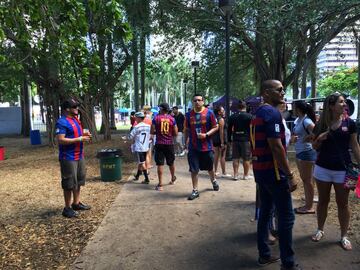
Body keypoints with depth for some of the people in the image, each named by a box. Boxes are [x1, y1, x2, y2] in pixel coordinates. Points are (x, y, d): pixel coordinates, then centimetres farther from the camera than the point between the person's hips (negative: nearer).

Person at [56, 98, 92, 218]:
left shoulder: (76, 119, 12)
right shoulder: (62, 122, -16)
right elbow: (61, 140, -23)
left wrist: (84, 134, 4)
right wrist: (79, 139, -23)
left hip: (79, 156, 9)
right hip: (68, 158, -9)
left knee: (78, 181, 18)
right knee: (69, 183, 0)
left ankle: (76, 203, 32)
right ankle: (67, 208, 12)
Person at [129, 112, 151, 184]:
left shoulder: (136, 127, -14)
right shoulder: (148, 126, 2)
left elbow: (130, 136, -9)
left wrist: (134, 138, 11)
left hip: (138, 147, -6)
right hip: (145, 147, 6)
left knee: (142, 163, -2)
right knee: (140, 162, 19)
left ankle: (147, 179, -3)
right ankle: (137, 175, 34)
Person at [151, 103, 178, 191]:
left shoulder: (156, 118, -5)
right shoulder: (172, 119, -1)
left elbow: (152, 131, -5)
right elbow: (176, 133, -1)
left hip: (159, 144, -2)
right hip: (169, 144, 2)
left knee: (160, 164, 1)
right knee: (171, 163, 19)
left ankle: (160, 185, 1)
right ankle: (173, 179, 39)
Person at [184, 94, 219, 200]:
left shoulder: (209, 113, -5)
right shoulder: (189, 115, 1)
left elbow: (215, 127, -3)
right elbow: (186, 130, 10)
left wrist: (206, 135, -17)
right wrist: (186, 141, 6)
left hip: (207, 146, -1)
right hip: (193, 147, 1)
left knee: (209, 167, 19)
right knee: (194, 170, 1)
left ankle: (213, 181, 48)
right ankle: (195, 191, 14)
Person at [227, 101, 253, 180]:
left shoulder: (232, 116, 5)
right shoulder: (249, 116, -4)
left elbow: (229, 129, 7)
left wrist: (229, 139, 13)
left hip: (235, 140, 3)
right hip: (246, 140, -3)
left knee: (235, 158, 8)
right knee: (246, 159, 6)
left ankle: (235, 175, 11)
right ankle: (246, 175, 13)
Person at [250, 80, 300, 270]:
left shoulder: (258, 113, 13)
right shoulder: (272, 113, -17)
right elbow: (276, 147, -23)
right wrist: (290, 175, -18)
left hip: (260, 169, 9)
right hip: (273, 171, -9)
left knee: (265, 212, 15)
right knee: (286, 217, 1)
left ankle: (264, 255, 26)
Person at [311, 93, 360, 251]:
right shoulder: (321, 125, -2)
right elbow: (315, 147, 6)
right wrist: (319, 139, -14)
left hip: (342, 169, 0)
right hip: (323, 168, 1)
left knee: (343, 204, 10)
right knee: (323, 201, 14)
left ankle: (344, 236, 25)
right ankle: (320, 230, 30)